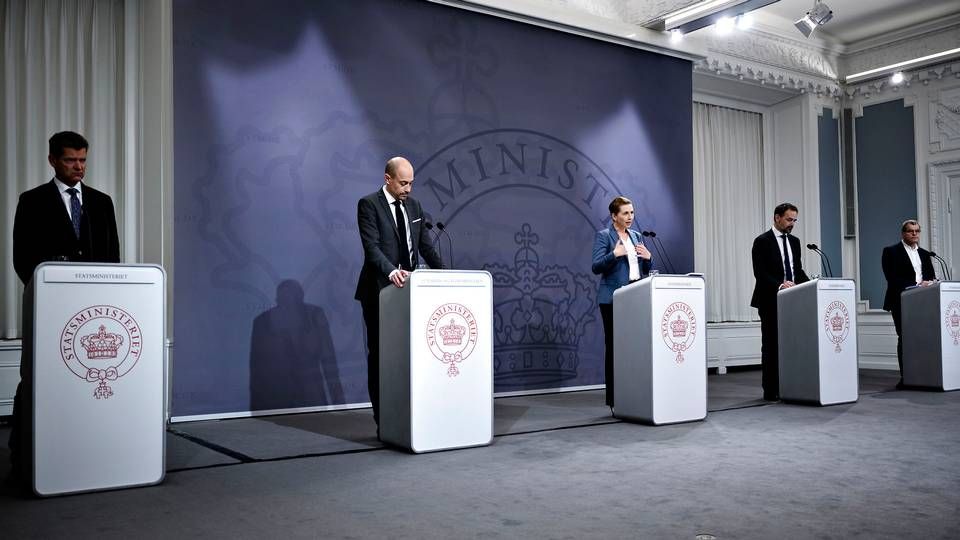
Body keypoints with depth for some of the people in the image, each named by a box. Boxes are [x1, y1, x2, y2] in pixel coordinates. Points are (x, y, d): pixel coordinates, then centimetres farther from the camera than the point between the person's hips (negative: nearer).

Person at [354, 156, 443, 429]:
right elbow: (372, 246, -20)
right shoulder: (369, 204, -8)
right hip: (379, 291, -5)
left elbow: (425, 244, 13)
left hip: (407, 289, 6)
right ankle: (384, 421, 8)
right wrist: (391, 271, -35)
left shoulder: (413, 205, 12)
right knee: (380, 353, 2)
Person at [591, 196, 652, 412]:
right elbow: (596, 267, -10)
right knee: (614, 346, -4)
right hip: (614, 299, -5)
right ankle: (614, 400, 1)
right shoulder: (603, 236, -1)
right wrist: (614, 254, -24)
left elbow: (645, 269, 19)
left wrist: (647, 257, -2)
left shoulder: (636, 236, 16)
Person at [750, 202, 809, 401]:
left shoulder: (794, 241, 14)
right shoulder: (762, 241, -6)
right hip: (771, 301, -6)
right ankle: (771, 391, 5)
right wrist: (780, 285, -28)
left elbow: (798, 270, 16)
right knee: (771, 346, 1)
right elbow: (760, 273, -14)